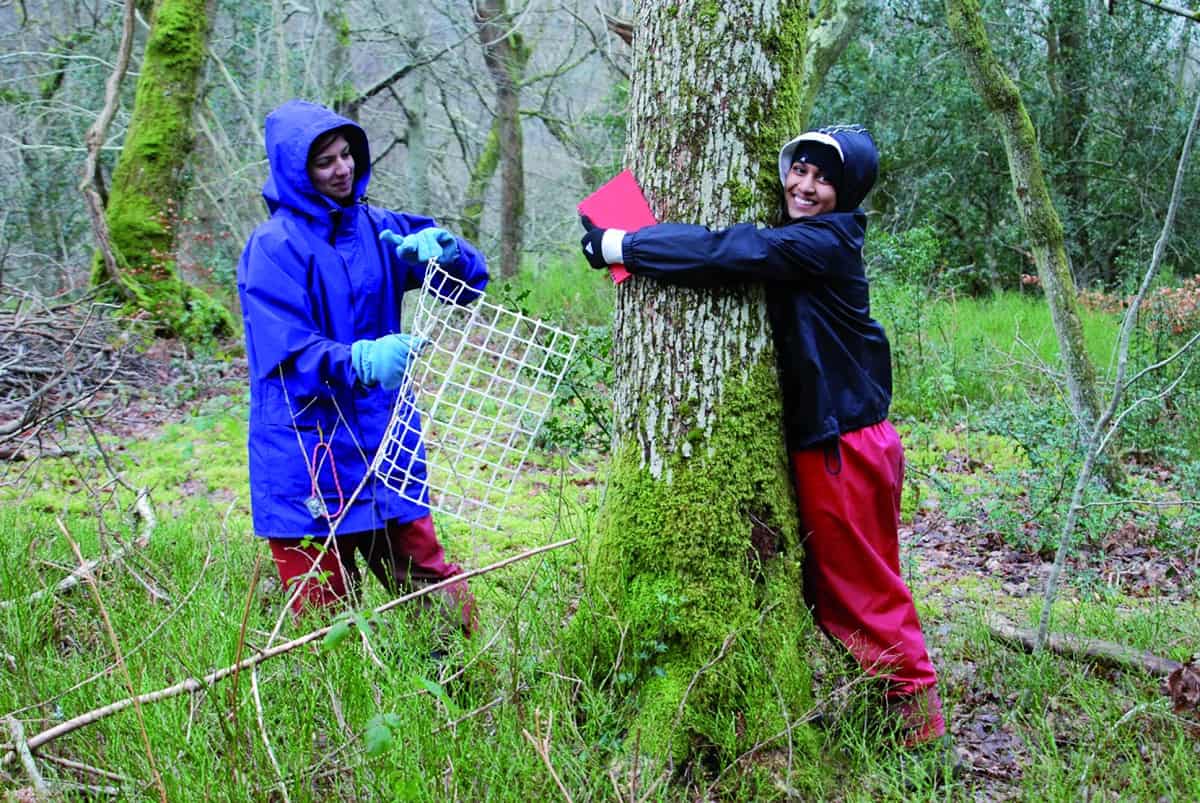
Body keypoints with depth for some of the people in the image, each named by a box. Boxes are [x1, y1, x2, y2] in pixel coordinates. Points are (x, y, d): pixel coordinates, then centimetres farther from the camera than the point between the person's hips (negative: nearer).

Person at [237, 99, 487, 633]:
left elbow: (469, 282, 8)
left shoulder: (379, 229, 9)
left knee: (430, 581, 8)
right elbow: (286, 352, -18)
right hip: (308, 455, -5)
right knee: (325, 615, 2)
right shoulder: (275, 247, -9)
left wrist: (439, 250, -15)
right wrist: (359, 361, -37)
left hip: (385, 444, 5)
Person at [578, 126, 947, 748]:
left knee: (861, 585, 3)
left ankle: (916, 708, 18)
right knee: (823, 581, 17)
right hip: (814, 439, 9)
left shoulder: (824, 243, -18)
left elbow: (729, 251, -27)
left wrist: (620, 246, -21)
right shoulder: (796, 241, 11)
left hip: (843, 445, -9)